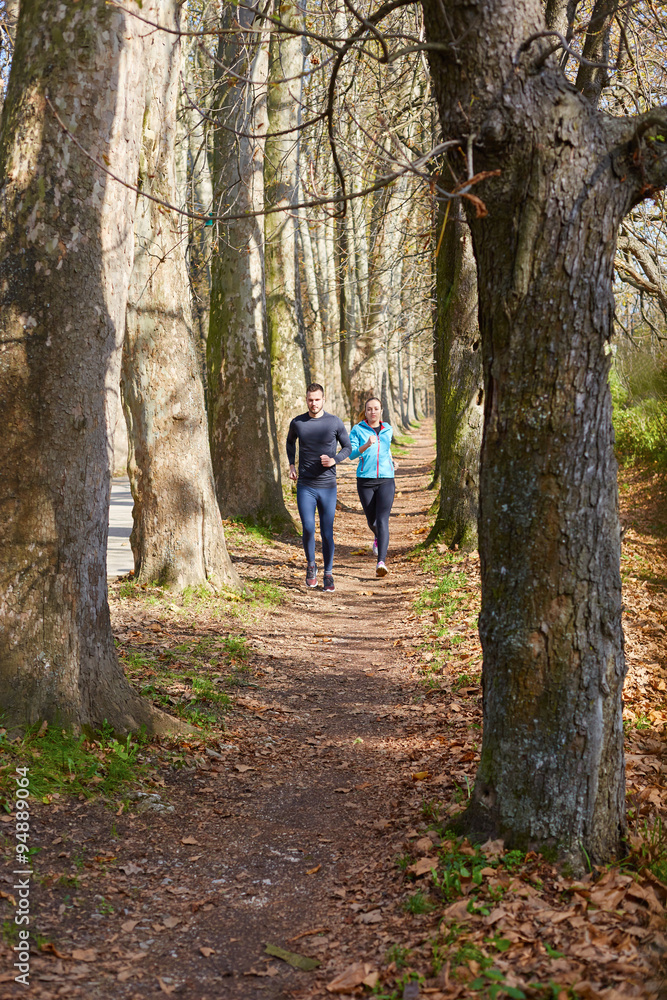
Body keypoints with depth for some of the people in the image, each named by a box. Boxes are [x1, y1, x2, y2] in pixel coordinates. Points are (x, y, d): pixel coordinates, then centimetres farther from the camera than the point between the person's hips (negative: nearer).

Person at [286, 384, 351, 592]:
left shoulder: (335, 422, -2)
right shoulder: (297, 423, 2)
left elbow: (347, 447, 9)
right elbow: (290, 441, 24)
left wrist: (334, 460, -10)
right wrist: (291, 464, 12)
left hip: (327, 486, 0)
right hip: (305, 487, 1)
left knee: (327, 532, 2)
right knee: (308, 529, -10)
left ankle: (328, 574, 17)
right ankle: (311, 566, 16)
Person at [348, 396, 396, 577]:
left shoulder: (388, 430, 9)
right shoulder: (357, 430, 0)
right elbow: (351, 454, -14)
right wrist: (366, 445, -28)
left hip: (386, 480, 0)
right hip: (365, 481, 0)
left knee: (382, 520, -15)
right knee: (371, 520, 14)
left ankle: (381, 562, -26)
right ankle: (378, 537, 52)